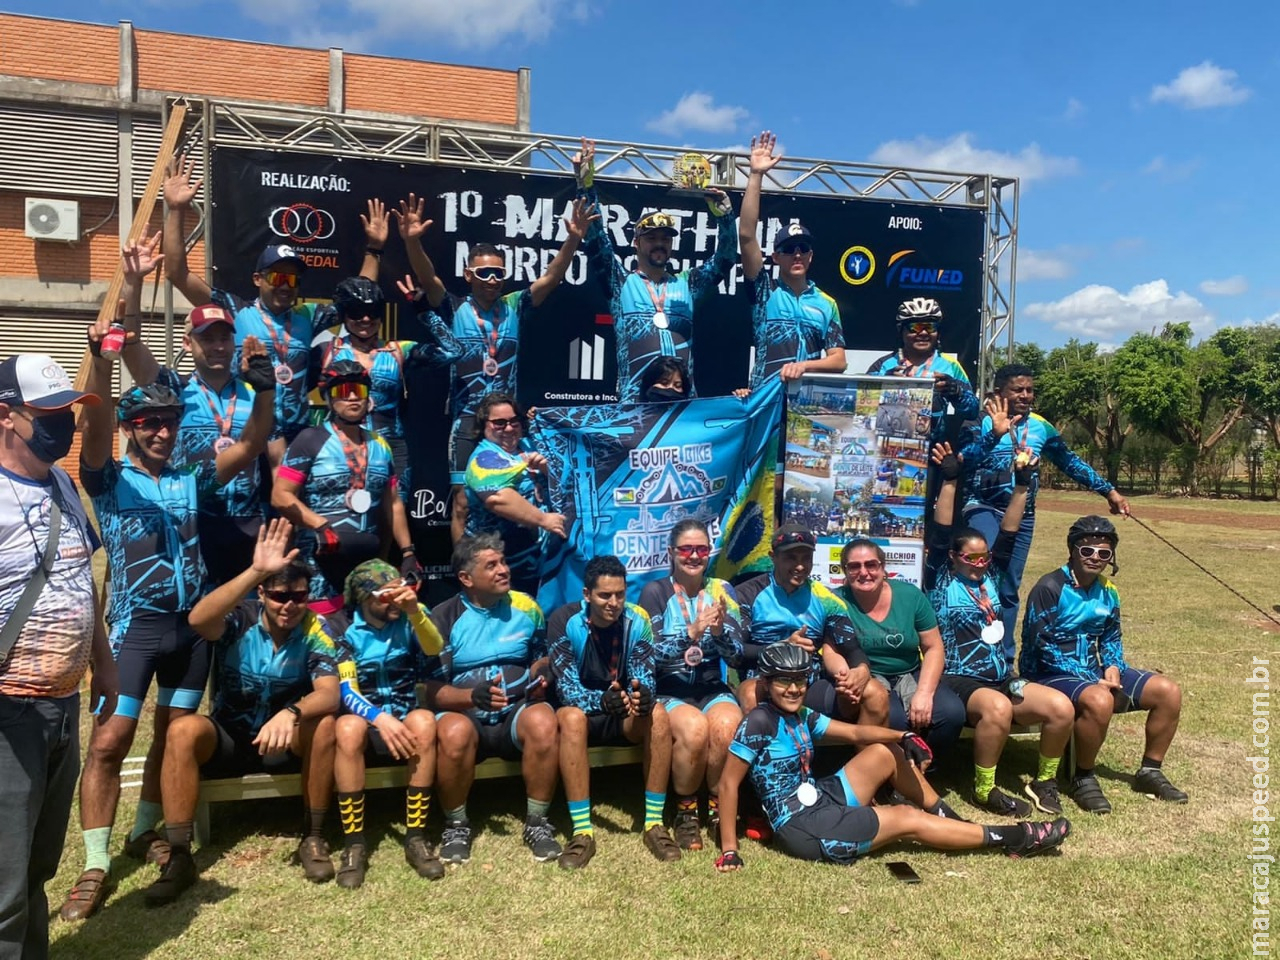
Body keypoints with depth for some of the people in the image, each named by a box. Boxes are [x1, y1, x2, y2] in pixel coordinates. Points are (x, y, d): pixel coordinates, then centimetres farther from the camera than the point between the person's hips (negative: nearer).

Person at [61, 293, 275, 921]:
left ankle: (145, 832, 30)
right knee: (110, 740, -6)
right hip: (134, 626, -4)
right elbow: (94, 424, -18)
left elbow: (251, 445, 1)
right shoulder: (110, 481, 0)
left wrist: (262, 385, -13)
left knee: (172, 737, 12)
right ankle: (95, 865, 2)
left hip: (191, 625, 4)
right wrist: (100, 359, -34)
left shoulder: (191, 482, 9)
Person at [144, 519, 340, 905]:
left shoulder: (315, 629, -13)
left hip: (284, 742, 0)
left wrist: (291, 713, -46)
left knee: (324, 725, -30)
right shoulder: (240, 618, -15)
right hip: (228, 739, 0)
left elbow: (329, 694, -25)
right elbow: (197, 620, -38)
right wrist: (255, 571, -47)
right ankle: (178, 856, -22)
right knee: (183, 730, -29)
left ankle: (313, 838, -13)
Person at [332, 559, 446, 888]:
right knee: (348, 727, -36)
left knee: (424, 721, -34)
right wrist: (380, 718, -29)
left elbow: (435, 649, -18)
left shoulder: (407, 621, 2)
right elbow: (346, 692, -11)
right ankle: (354, 843, -26)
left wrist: (415, 610, -35)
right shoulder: (346, 632, -1)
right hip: (364, 719, -1)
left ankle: (416, 837, -25)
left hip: (405, 718, 1)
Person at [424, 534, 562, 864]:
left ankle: (537, 821, -13)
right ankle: (456, 824, -11)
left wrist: (541, 675, -4)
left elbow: (544, 658, 21)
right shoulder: (444, 618, -2)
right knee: (454, 732, -37)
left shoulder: (525, 606, 6)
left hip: (517, 712, 2)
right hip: (465, 712, -1)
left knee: (543, 722, -33)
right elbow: (433, 689, -6)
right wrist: (472, 695, -25)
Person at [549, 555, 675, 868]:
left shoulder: (637, 621, -9)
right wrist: (602, 701, -44)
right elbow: (567, 688, -24)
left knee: (658, 713, -29)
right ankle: (582, 832, -33)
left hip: (624, 717, 2)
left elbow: (643, 679, -16)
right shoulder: (564, 621, -17)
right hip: (583, 711, -2)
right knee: (571, 717, -37)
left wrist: (642, 695, -41)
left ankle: (654, 824, -22)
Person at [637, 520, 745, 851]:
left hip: (713, 689, 2)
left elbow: (736, 657, 1)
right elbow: (651, 655, -12)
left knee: (728, 726, -31)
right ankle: (685, 811, -9)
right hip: (667, 691, -2)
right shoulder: (655, 591, -2)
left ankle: (720, 807, -7)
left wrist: (719, 630, -20)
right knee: (694, 728, -34)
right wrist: (692, 632, -27)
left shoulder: (721, 590, 6)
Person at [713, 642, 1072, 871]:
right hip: (800, 827, -9)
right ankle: (1014, 838, 5)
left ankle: (949, 817, 18)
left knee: (885, 752, 7)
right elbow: (728, 784, -18)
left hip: (819, 800, 9)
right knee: (907, 819, -6)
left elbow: (856, 733, 7)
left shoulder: (803, 717, 7)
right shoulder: (759, 722, -17)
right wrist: (729, 850, -22)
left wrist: (904, 737, -11)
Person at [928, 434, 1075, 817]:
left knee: (1061, 707, -17)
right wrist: (950, 480, -11)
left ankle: (1044, 781, 5)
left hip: (1001, 677, 6)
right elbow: (941, 534, -6)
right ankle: (985, 789, -17)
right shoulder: (943, 583, 2)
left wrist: (1022, 485, 5)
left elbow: (1008, 535, 11)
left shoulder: (991, 579, 16)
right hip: (959, 680, -6)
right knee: (998, 708, -37)